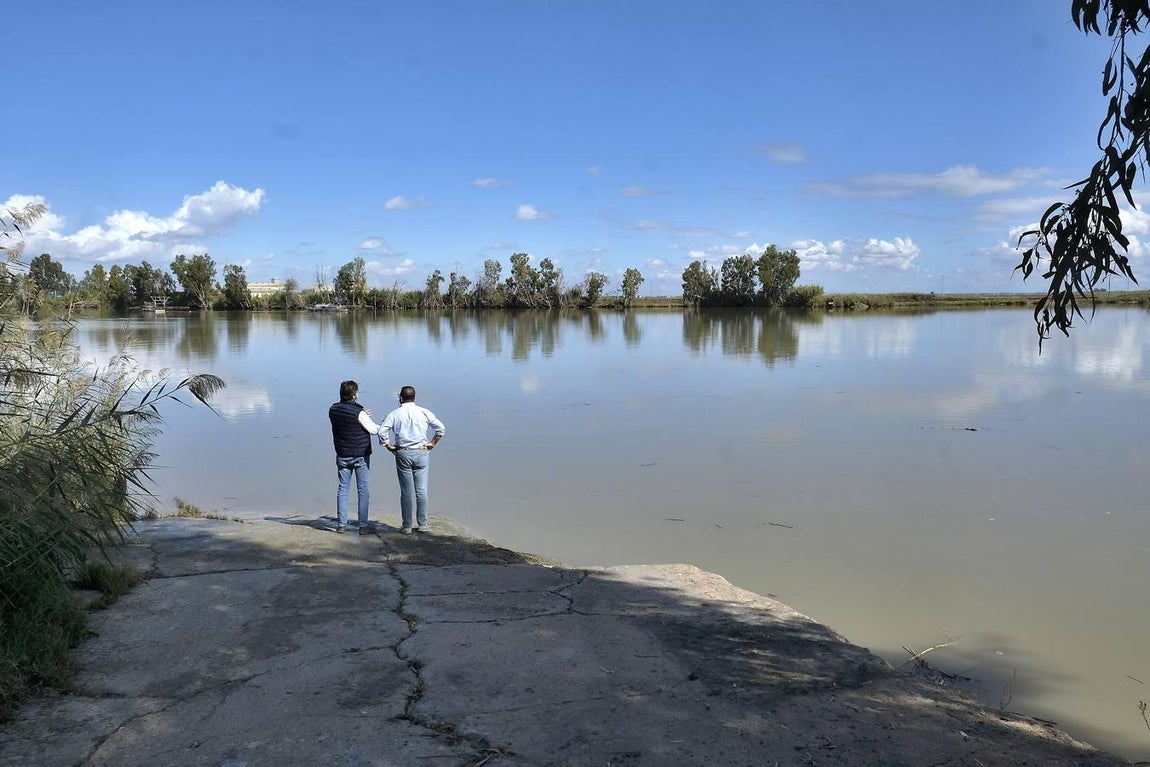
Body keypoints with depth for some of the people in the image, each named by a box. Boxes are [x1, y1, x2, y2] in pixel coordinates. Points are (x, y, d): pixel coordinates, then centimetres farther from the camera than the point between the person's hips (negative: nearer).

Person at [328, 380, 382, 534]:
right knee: (363, 490, 3)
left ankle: (341, 524, 13)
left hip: (342, 456, 5)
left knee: (343, 489, 12)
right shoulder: (359, 412, -18)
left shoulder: (333, 410, 0)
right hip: (361, 455, -5)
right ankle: (363, 525, 5)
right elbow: (373, 430, -10)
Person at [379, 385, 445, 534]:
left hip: (403, 454, -1)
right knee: (422, 490, 6)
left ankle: (407, 526, 9)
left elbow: (382, 431, -10)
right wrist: (432, 443, 9)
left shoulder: (395, 414, -1)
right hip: (422, 453, 1)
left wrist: (389, 446, 1)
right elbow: (441, 428, 0)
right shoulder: (424, 412, 1)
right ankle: (422, 525, 10)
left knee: (406, 492, 4)